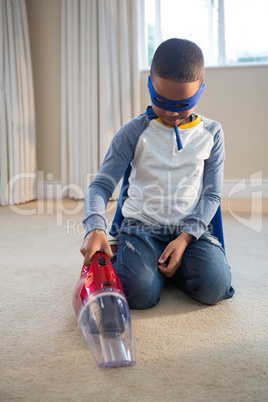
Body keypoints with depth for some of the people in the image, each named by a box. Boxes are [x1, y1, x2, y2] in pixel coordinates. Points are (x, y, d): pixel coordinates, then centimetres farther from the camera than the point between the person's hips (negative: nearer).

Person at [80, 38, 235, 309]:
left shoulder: (211, 133, 3)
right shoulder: (135, 132, -3)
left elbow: (211, 194, 3)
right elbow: (101, 185, -6)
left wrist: (184, 238, -12)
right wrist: (95, 228, -27)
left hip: (190, 228, 2)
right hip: (142, 226, -2)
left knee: (215, 287, -22)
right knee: (138, 294, -24)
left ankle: (174, 266, 10)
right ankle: (124, 255, 10)